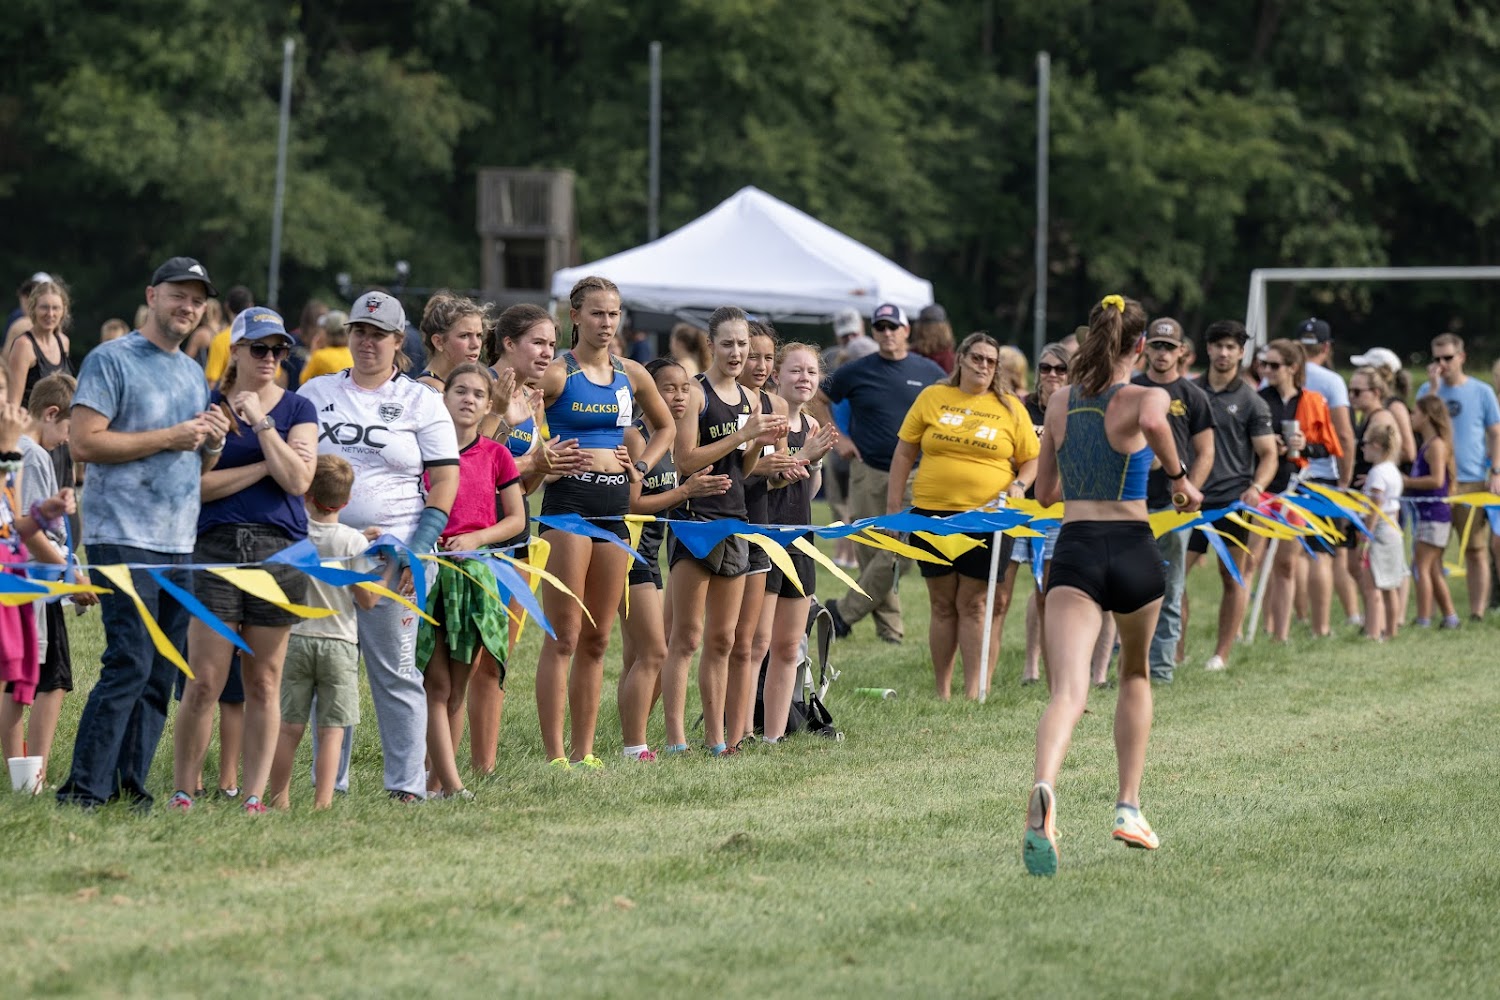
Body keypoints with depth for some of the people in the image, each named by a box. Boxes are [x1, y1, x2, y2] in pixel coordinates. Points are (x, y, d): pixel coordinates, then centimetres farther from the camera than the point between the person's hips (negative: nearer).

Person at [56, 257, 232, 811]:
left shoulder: (194, 373, 20)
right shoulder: (111, 360, -3)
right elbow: (85, 441, -13)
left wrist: (214, 443, 4)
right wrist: (169, 438, -13)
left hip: (181, 541, 8)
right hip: (123, 538, -8)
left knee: (162, 674, 4)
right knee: (130, 665, -15)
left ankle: (129, 787, 10)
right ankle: (84, 790, -12)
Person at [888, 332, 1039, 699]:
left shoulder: (1010, 407, 5)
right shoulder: (932, 398, 6)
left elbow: (1032, 459, 10)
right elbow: (904, 453, 8)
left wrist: (1019, 485, -11)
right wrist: (894, 505, 4)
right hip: (933, 515, 2)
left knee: (973, 605, -4)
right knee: (943, 606, 7)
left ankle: (973, 694, -3)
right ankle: (942, 693, 13)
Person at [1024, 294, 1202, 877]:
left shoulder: (1061, 403, 13)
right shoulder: (1146, 397, 0)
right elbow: (1152, 421, -26)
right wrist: (1179, 476, -10)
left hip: (1073, 550, 1)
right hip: (1133, 550, -1)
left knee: (1067, 692, -16)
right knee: (1135, 675, 27)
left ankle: (1044, 791, -45)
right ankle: (1128, 807, 26)